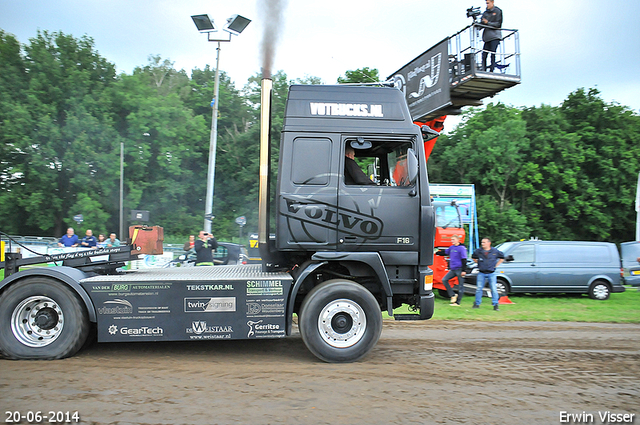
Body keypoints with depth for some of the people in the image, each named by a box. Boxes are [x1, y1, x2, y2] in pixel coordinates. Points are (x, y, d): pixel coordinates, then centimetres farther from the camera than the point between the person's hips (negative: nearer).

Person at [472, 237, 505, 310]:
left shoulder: (495, 251, -1)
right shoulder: (478, 251, 0)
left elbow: (502, 258, 14)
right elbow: (473, 257, 19)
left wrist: (496, 265, 6)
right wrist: (479, 263, 9)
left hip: (491, 274, -1)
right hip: (481, 274, 1)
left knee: (494, 289, -2)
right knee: (478, 289, 2)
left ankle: (495, 305, 6)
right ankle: (477, 304, 14)